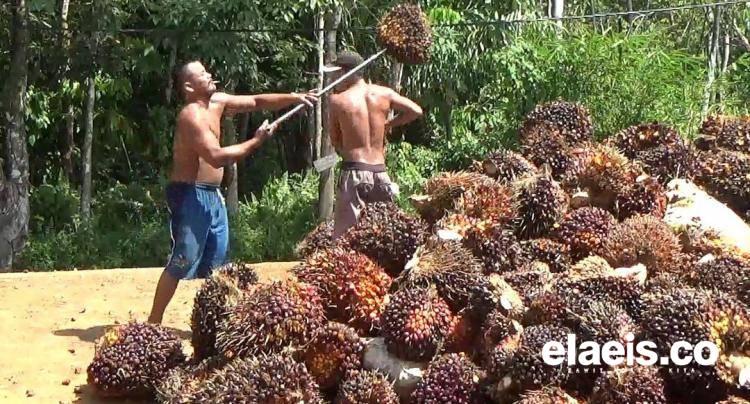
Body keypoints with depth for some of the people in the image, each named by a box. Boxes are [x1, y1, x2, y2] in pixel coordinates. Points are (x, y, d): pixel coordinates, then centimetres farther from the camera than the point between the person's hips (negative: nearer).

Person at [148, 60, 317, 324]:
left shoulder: (217, 102, 8)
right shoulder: (191, 116, -19)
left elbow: (257, 102, 13)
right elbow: (216, 157, -28)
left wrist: (294, 98, 1)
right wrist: (256, 142, -20)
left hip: (212, 195, 9)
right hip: (190, 195, -9)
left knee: (216, 261, 12)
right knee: (182, 261, -8)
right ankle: (154, 322, -1)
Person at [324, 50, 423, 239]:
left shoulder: (337, 100, -4)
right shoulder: (384, 93, 4)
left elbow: (335, 142, 3)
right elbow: (416, 111, 7)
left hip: (354, 173, -4)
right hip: (380, 172, 4)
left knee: (344, 236, -4)